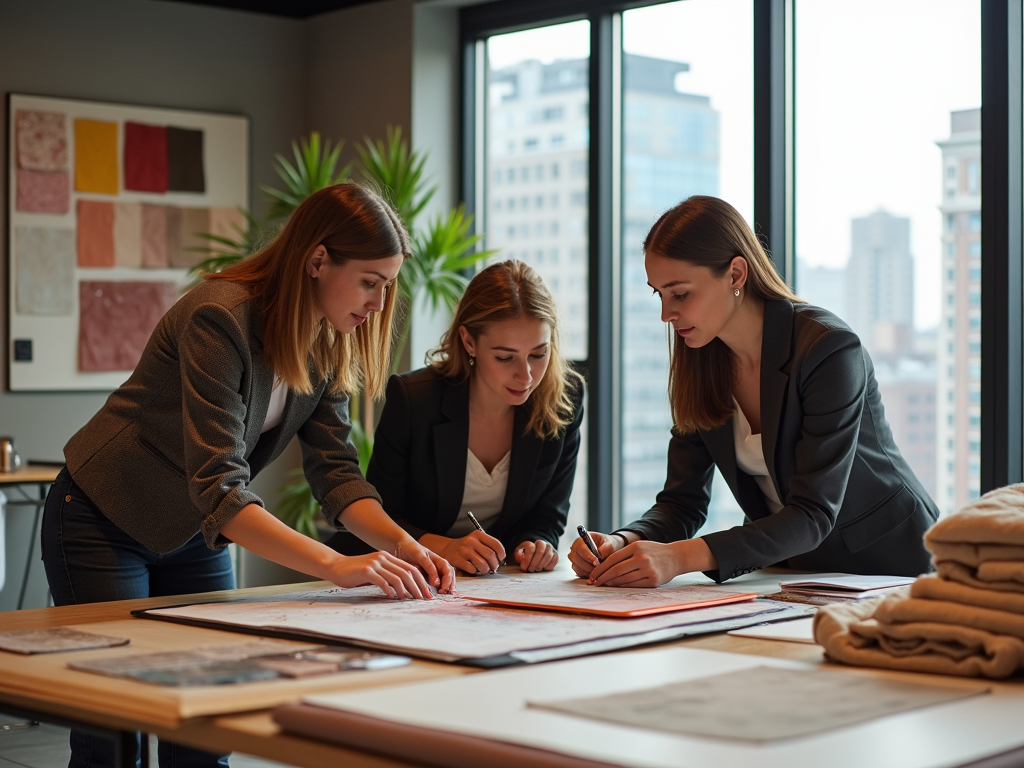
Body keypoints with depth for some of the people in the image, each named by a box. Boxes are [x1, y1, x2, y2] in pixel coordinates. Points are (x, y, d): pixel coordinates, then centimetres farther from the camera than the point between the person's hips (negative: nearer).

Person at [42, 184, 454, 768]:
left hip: (194, 533, 7)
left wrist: (404, 545, -24)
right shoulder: (219, 318, -30)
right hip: (106, 522, -7)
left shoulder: (329, 344, -5)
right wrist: (337, 566, -44)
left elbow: (337, 471, -7)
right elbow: (219, 488, -36)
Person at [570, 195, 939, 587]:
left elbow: (814, 515, -26)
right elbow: (683, 502, -1)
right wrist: (624, 543, -22)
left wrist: (681, 556, -37)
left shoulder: (828, 349, -21)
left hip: (887, 564, -5)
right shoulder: (698, 363, -2)